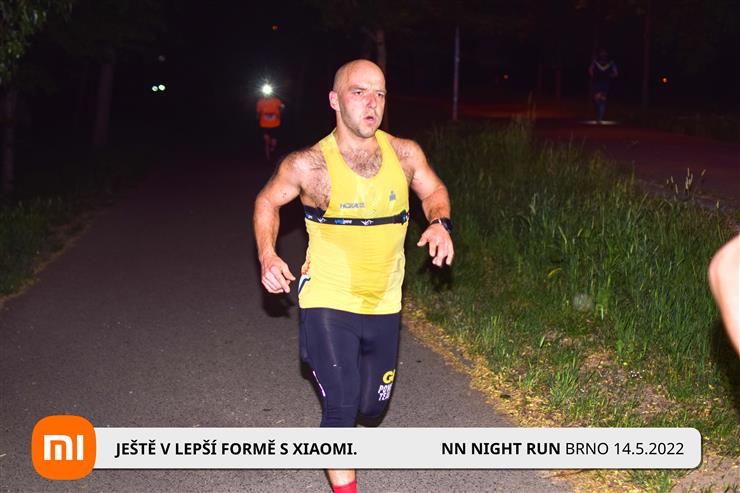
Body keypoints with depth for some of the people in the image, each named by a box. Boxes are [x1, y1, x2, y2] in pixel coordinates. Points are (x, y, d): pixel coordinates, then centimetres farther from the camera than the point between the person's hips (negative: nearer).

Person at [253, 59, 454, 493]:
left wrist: (440, 223, -11)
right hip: (329, 304, -4)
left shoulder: (405, 155, -9)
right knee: (341, 410, -11)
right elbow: (268, 201, 2)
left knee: (373, 405, 20)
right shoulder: (308, 165, -16)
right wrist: (267, 255, -14)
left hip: (384, 305, 4)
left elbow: (433, 190, 11)